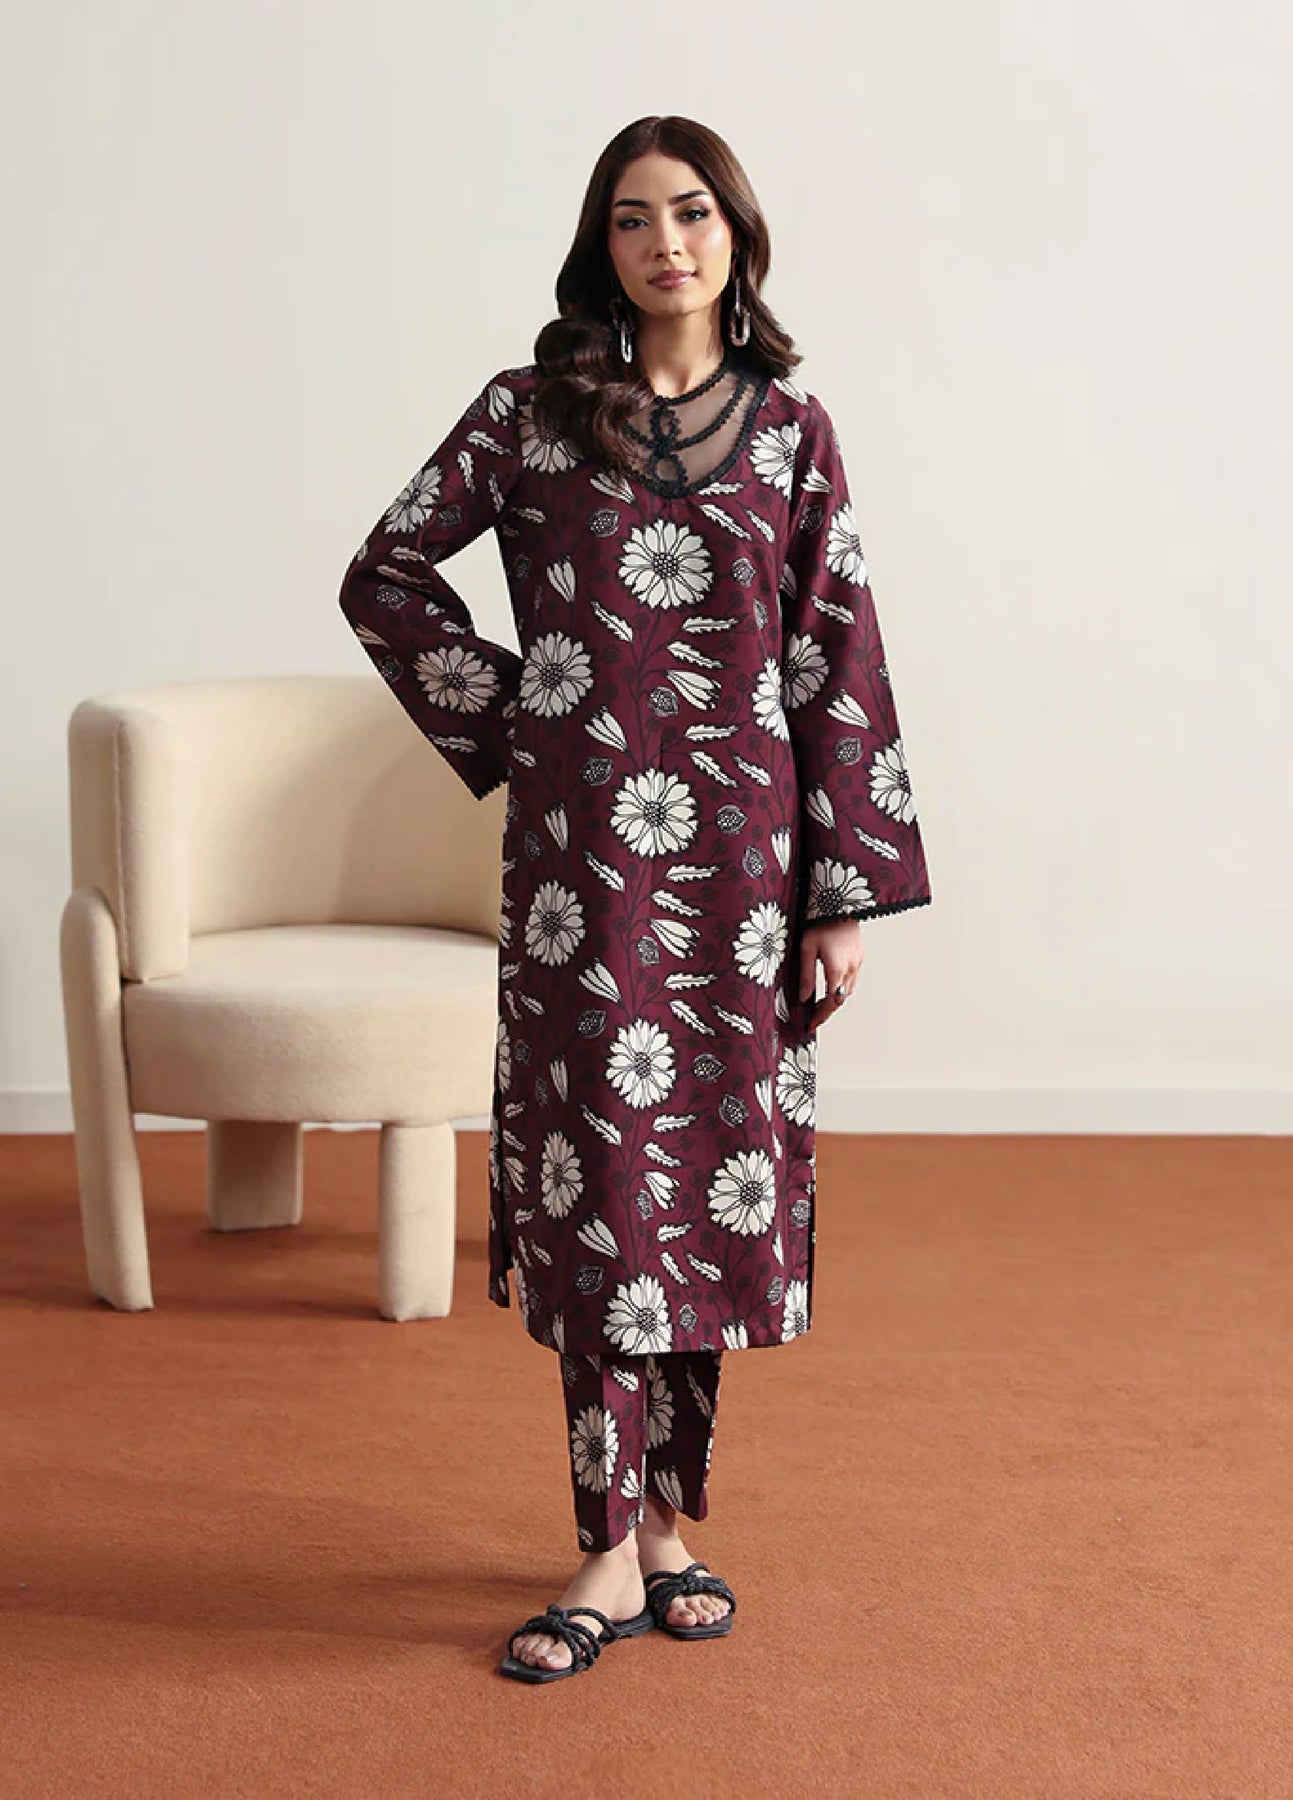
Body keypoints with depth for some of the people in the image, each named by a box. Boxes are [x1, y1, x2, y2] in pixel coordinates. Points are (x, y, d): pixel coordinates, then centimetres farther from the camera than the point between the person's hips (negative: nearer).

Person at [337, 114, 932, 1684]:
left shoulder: (790, 426, 4)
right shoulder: (529, 410, 2)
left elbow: (838, 661, 2)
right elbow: (385, 575, 10)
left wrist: (844, 894, -2)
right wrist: (501, 715, 1)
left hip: (742, 852, 1)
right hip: (583, 853, -1)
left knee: (717, 1170, 6)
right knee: (601, 1179, -1)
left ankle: (673, 1512, 22)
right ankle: (613, 1553, 6)